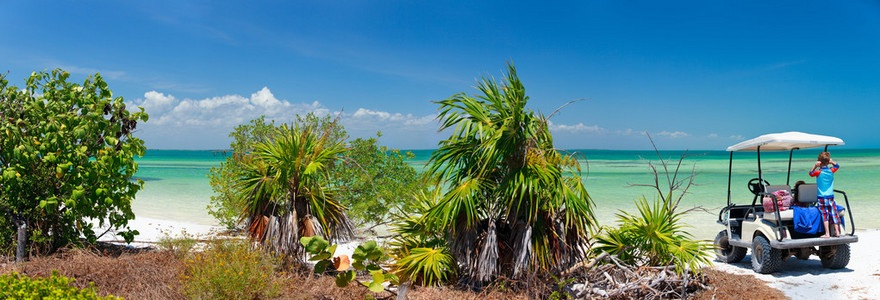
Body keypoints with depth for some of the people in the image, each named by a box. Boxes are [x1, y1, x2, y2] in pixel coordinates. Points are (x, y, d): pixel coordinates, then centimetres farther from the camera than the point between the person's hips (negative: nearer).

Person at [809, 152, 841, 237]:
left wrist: (815, 166, -3)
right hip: (831, 196, 4)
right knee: (833, 214, 9)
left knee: (825, 215, -3)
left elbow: (810, 173, 8)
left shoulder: (818, 172, -10)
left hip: (822, 197, -4)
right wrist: (832, 162, 8)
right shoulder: (831, 171, 2)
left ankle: (827, 233, -5)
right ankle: (837, 231, 12)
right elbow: (837, 166, 23)